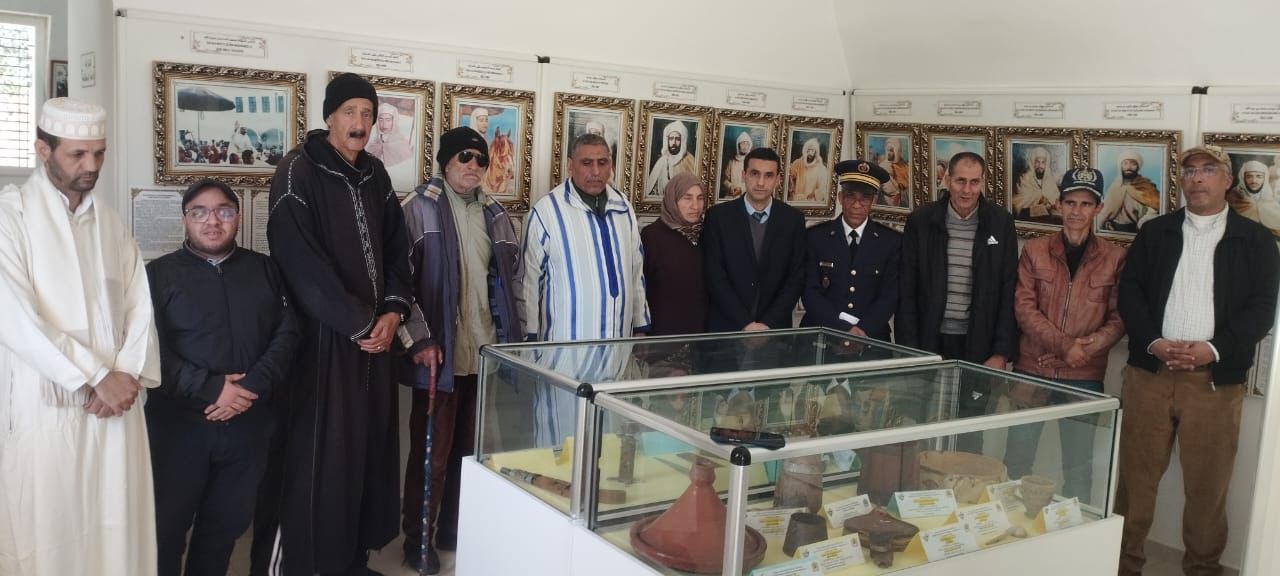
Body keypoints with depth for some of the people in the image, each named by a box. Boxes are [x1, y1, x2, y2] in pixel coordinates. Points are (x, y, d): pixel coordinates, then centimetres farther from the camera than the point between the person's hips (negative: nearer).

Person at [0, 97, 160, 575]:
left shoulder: (110, 220, 13)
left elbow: (139, 305, 8)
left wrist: (126, 374, -8)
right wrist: (99, 377, -12)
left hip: (115, 402, 4)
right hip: (45, 406, -4)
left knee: (117, 532, 6)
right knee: (48, 537, 2)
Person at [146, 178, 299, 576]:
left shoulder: (266, 270, 10)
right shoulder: (159, 273, 2)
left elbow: (287, 333, 1)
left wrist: (252, 386, -14)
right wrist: (210, 388, -19)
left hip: (248, 424, 3)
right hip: (179, 424, -2)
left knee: (226, 526, 14)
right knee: (165, 526, 5)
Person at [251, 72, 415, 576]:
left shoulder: (374, 175, 12)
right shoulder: (298, 172, -9)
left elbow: (397, 248, 15)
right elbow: (301, 262, -16)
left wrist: (392, 312, -2)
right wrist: (358, 324, -13)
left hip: (375, 335, 6)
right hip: (321, 337, -6)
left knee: (366, 449, 10)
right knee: (313, 457, -4)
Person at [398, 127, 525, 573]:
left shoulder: (494, 213, 12)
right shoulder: (420, 208, -3)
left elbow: (513, 279, 16)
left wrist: (517, 338, 11)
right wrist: (419, 339, -14)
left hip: (488, 352, 5)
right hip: (441, 352, -5)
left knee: (472, 448, 11)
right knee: (433, 451, 4)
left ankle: (455, 528, 27)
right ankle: (418, 539, 18)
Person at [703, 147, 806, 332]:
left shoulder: (793, 219, 1)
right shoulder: (718, 216, -4)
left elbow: (796, 278, -1)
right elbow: (715, 277, -8)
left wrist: (768, 324, -11)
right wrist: (746, 324, -14)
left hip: (775, 329, 1)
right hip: (726, 327, -1)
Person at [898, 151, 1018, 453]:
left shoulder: (1001, 223, 1)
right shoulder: (921, 221, 0)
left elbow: (1008, 292, 1)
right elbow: (907, 291, 0)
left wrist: (1002, 352, -4)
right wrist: (909, 349, -4)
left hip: (977, 346, 0)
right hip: (931, 340, 0)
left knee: (971, 434, 5)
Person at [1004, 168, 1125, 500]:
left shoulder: (1114, 258, 1)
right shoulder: (1034, 251, 2)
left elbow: (1119, 318, 0)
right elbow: (1024, 308, -5)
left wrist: (1088, 348, -18)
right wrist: (1064, 345, -17)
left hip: (1084, 377, 0)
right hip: (1031, 370, 1)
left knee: (1078, 465, 9)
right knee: (1017, 457, 8)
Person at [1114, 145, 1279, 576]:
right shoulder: (1155, 232, 11)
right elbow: (1129, 292, 4)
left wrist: (1213, 349, -15)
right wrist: (1153, 343, -12)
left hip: (1216, 379, -1)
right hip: (1149, 372, 1)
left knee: (1207, 485, 6)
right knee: (1135, 476, 6)